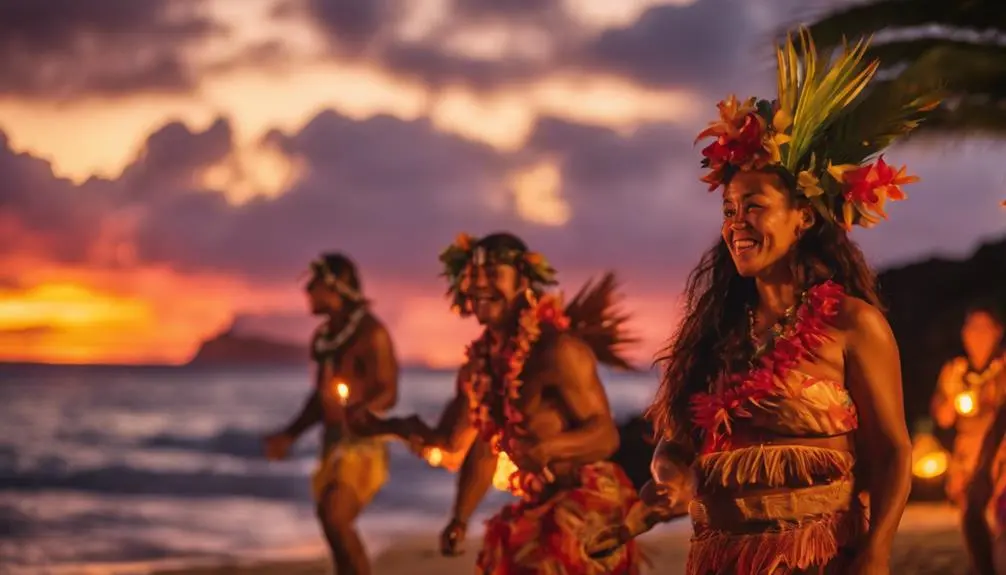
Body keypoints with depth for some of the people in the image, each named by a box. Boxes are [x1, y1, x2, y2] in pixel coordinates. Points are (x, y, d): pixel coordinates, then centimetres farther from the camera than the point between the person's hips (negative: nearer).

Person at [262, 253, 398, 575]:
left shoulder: (371, 334, -11)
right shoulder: (323, 337, 14)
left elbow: (388, 393, -17)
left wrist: (353, 413, -34)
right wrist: (290, 436, 21)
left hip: (364, 441, -9)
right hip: (334, 440, 9)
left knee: (335, 519, -23)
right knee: (335, 525, 8)